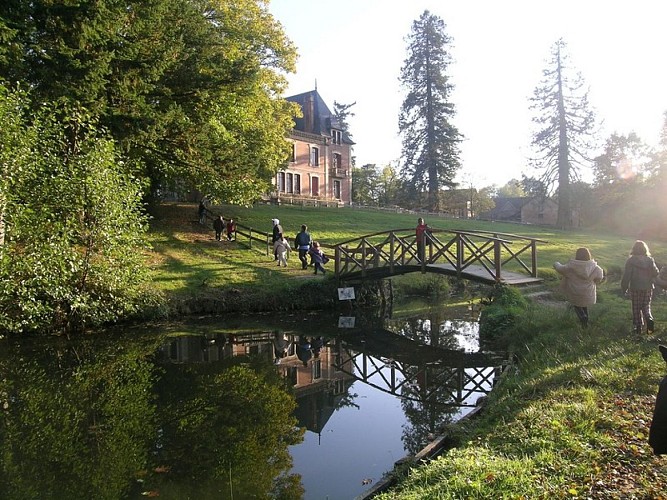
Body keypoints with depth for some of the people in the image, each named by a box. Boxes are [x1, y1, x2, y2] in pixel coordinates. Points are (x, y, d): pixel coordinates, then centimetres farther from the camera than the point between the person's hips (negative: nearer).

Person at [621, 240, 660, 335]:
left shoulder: (631, 260, -11)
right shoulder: (650, 259, -3)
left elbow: (626, 276, -12)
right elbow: (656, 273, -3)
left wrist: (624, 288, -3)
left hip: (635, 288, -2)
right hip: (648, 288, 2)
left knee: (636, 308, 10)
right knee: (646, 306, 16)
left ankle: (638, 327, 13)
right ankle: (649, 320, -9)